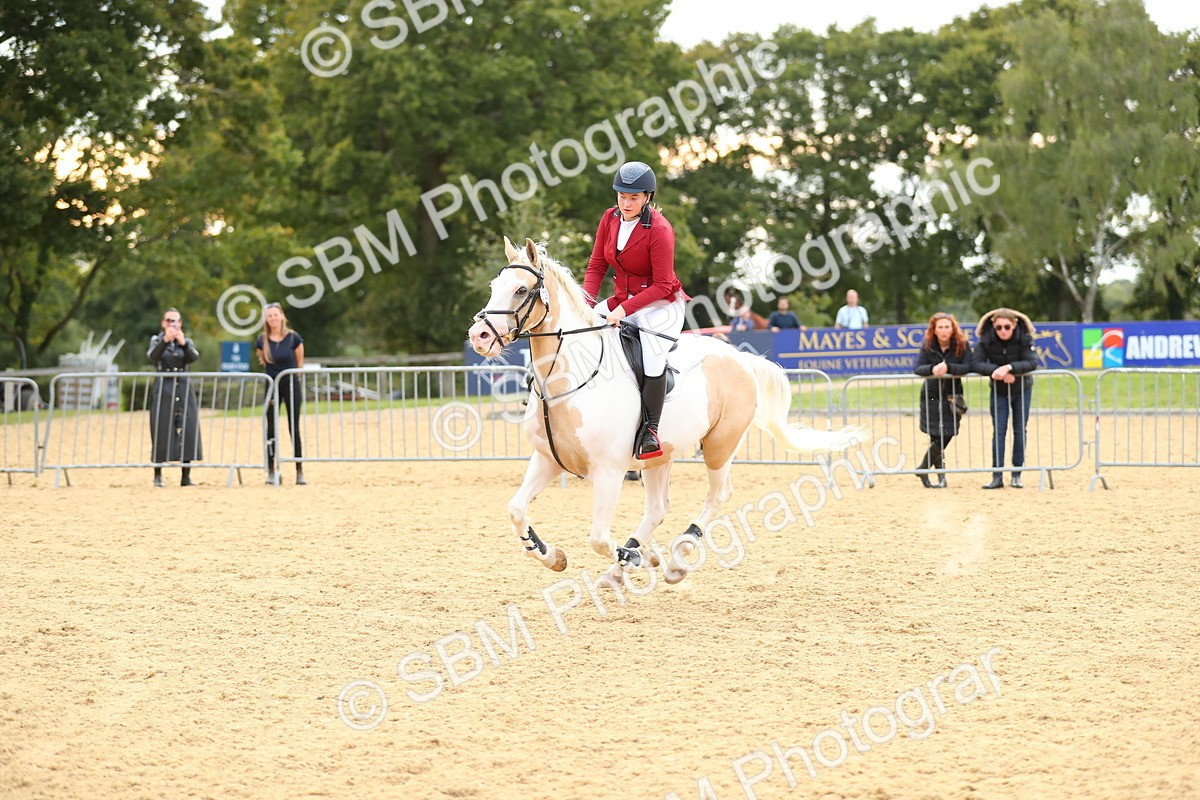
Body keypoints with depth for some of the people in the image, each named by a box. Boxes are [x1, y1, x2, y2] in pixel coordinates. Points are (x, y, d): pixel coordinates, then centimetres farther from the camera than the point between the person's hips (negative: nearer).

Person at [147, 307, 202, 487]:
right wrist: (165, 341, -33)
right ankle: (158, 475, 2)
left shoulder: (187, 341, 11)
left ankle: (186, 476, 0)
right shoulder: (157, 340, 6)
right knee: (161, 431, -5)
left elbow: (193, 357, -10)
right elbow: (152, 355, -16)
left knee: (187, 430, -4)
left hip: (184, 390, 2)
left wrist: (183, 343, -28)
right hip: (163, 390, -2)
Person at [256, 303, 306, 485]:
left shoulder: (293, 338, -9)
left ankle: (299, 472, 0)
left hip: (291, 384, -2)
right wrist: (272, 373, 12)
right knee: (271, 429, 1)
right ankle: (271, 471, 7)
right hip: (272, 386, 2)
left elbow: (300, 362, 4)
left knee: (294, 428, -2)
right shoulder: (262, 340, -3)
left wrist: (295, 377, 8)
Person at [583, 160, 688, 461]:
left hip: (661, 304, -7)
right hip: (622, 299, 7)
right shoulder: (611, 218, -1)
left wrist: (625, 310, -28)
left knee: (652, 354, -31)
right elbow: (596, 266, 3)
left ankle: (650, 430, -22)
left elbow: (662, 285, -20)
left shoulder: (659, 230, -20)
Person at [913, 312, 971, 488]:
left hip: (952, 394, 0)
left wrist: (948, 368, -32)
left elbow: (967, 367, -17)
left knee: (946, 435, -5)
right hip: (931, 395, 0)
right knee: (937, 437, -4)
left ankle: (923, 469, 10)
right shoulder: (928, 345, -5)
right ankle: (941, 473, 11)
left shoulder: (961, 345, -7)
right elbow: (917, 368, -12)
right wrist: (932, 369, -32)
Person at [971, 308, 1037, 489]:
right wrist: (996, 370, -39)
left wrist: (1008, 368, -43)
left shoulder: (1024, 338, -21)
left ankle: (1017, 474, 11)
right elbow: (975, 363, -25)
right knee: (998, 431, -4)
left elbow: (1032, 362, -30)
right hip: (998, 390, 0)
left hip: (1022, 389, 0)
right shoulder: (986, 340, -19)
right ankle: (997, 476, -5)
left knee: (1019, 431, 4)